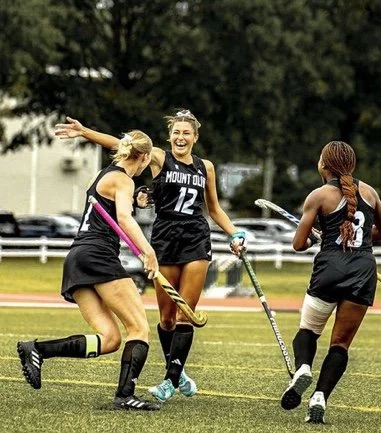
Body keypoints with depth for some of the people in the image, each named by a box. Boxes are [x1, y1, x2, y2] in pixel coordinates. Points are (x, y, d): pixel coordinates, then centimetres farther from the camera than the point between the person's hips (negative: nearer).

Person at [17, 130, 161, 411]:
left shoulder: (105, 174, 24)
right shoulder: (123, 180, -3)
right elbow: (124, 218, -21)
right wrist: (148, 251, -32)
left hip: (75, 261, 9)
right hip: (98, 255, -9)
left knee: (109, 339, -2)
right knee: (140, 328, -6)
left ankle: (37, 349, -14)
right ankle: (125, 395, -18)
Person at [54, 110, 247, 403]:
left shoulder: (206, 167, 11)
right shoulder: (159, 159, 2)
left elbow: (214, 208, 22)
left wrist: (234, 234, 9)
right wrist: (84, 132, -22)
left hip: (197, 241, 1)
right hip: (165, 241, -1)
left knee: (184, 315, -5)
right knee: (167, 316, 3)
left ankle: (171, 380, -3)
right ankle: (178, 373, 22)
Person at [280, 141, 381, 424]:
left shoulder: (319, 196, 0)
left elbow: (299, 244, 1)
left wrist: (313, 239, 22)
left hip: (330, 268, -2)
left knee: (308, 330, 17)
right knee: (341, 343, 9)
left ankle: (302, 368, -14)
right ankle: (320, 398, -8)